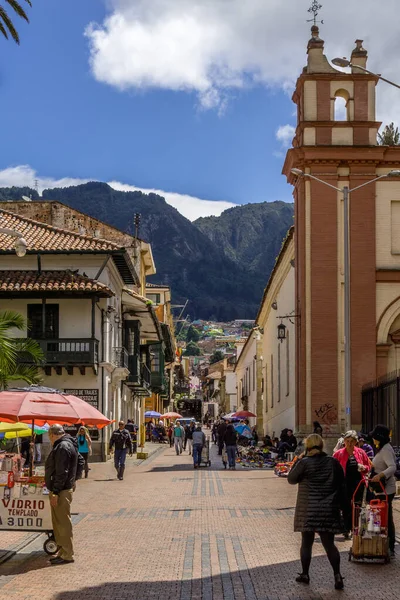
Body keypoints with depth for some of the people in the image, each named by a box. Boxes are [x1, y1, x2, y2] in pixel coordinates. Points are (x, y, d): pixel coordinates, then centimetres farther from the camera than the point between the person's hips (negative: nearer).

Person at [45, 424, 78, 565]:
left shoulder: (62, 447, -17)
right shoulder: (65, 445, 17)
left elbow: (61, 473, -23)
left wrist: (55, 492, -23)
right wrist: (54, 490, 22)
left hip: (61, 492, -11)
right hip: (62, 490, 11)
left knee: (63, 523, -5)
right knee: (59, 523, 16)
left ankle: (67, 555, 0)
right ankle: (63, 551, 23)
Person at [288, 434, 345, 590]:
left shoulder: (304, 463, -12)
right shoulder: (332, 462, 0)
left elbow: (291, 479, -2)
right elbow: (341, 480, 10)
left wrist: (297, 462, 5)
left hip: (308, 509, -2)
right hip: (329, 508, 3)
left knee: (306, 542, 10)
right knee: (329, 543, 6)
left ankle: (305, 574, 19)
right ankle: (337, 575, -3)